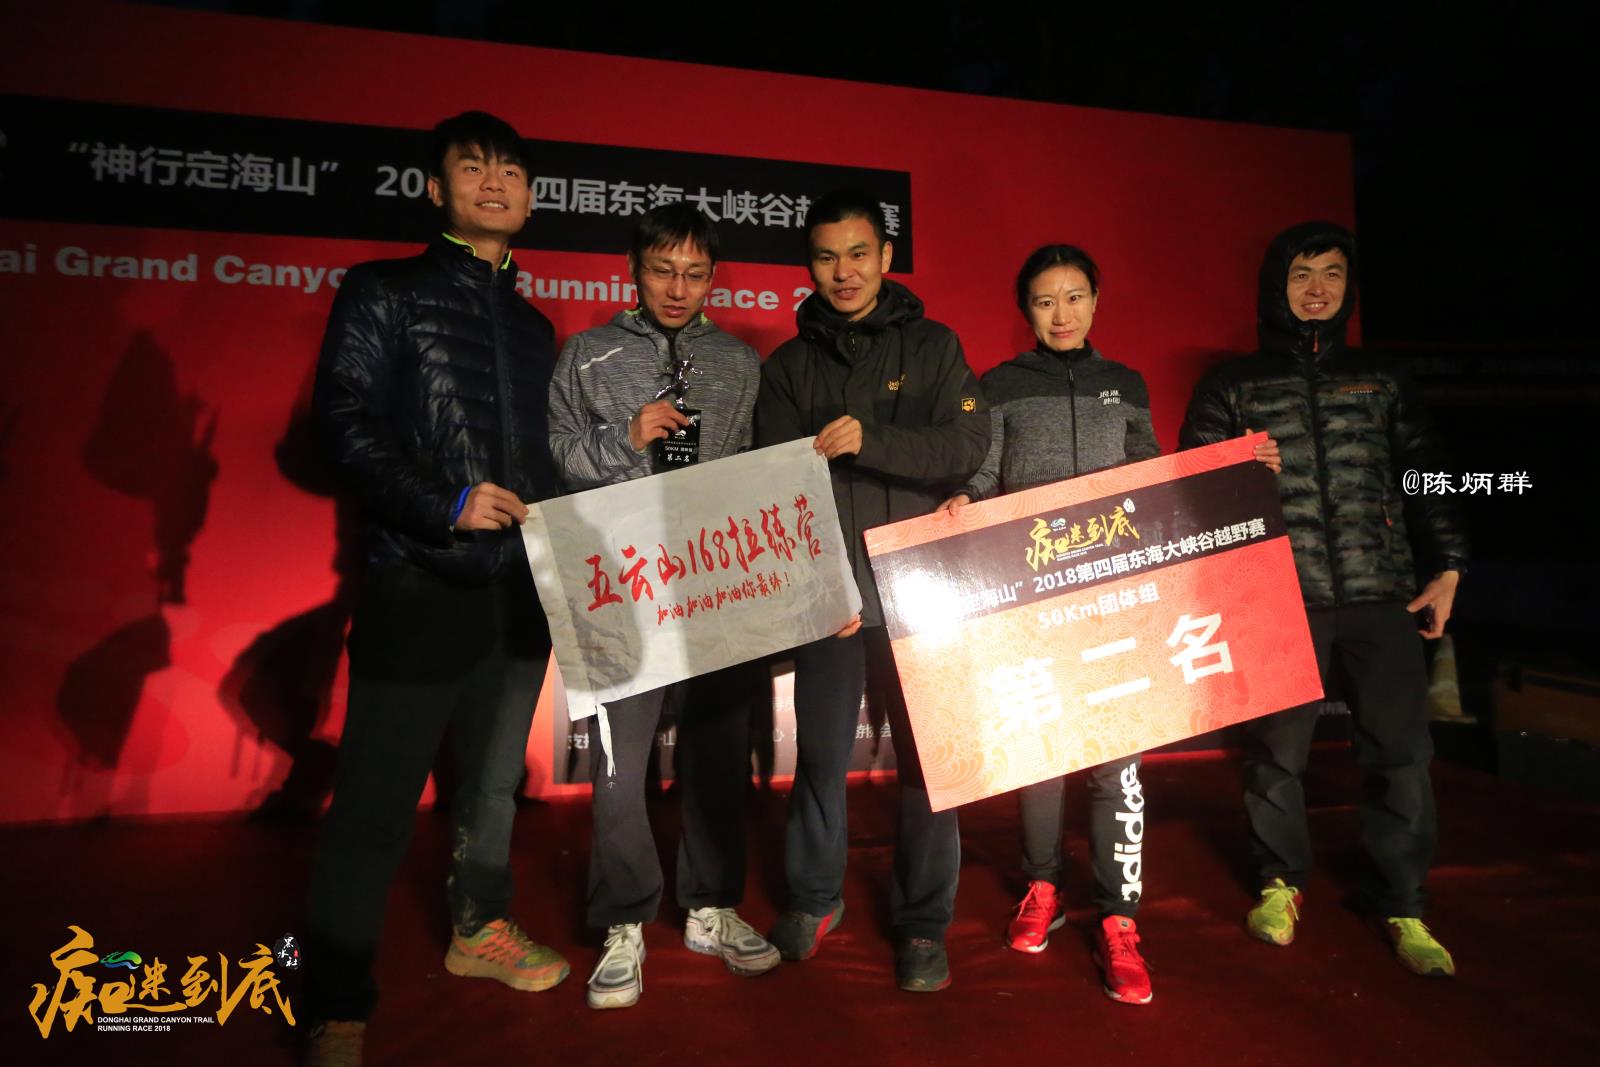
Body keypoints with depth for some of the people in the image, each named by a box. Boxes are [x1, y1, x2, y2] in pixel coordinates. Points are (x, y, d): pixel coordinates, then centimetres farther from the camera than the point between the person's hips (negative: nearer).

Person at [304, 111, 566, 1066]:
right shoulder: (385, 293, 2)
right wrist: (443, 505, -18)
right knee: (379, 799, -3)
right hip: (420, 584, -6)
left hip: (522, 586, 6)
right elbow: (346, 421, -8)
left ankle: (480, 929, 37)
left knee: (496, 775, 18)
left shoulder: (533, 325, 18)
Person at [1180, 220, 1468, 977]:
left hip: (1380, 597, 2)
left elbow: (1427, 478, 14)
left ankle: (1403, 908, 17)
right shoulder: (1233, 386, 8)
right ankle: (1281, 882, 24)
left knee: (1400, 751, 1)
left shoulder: (1380, 379, 15)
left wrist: (1446, 569, 7)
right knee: (1275, 752, 4)